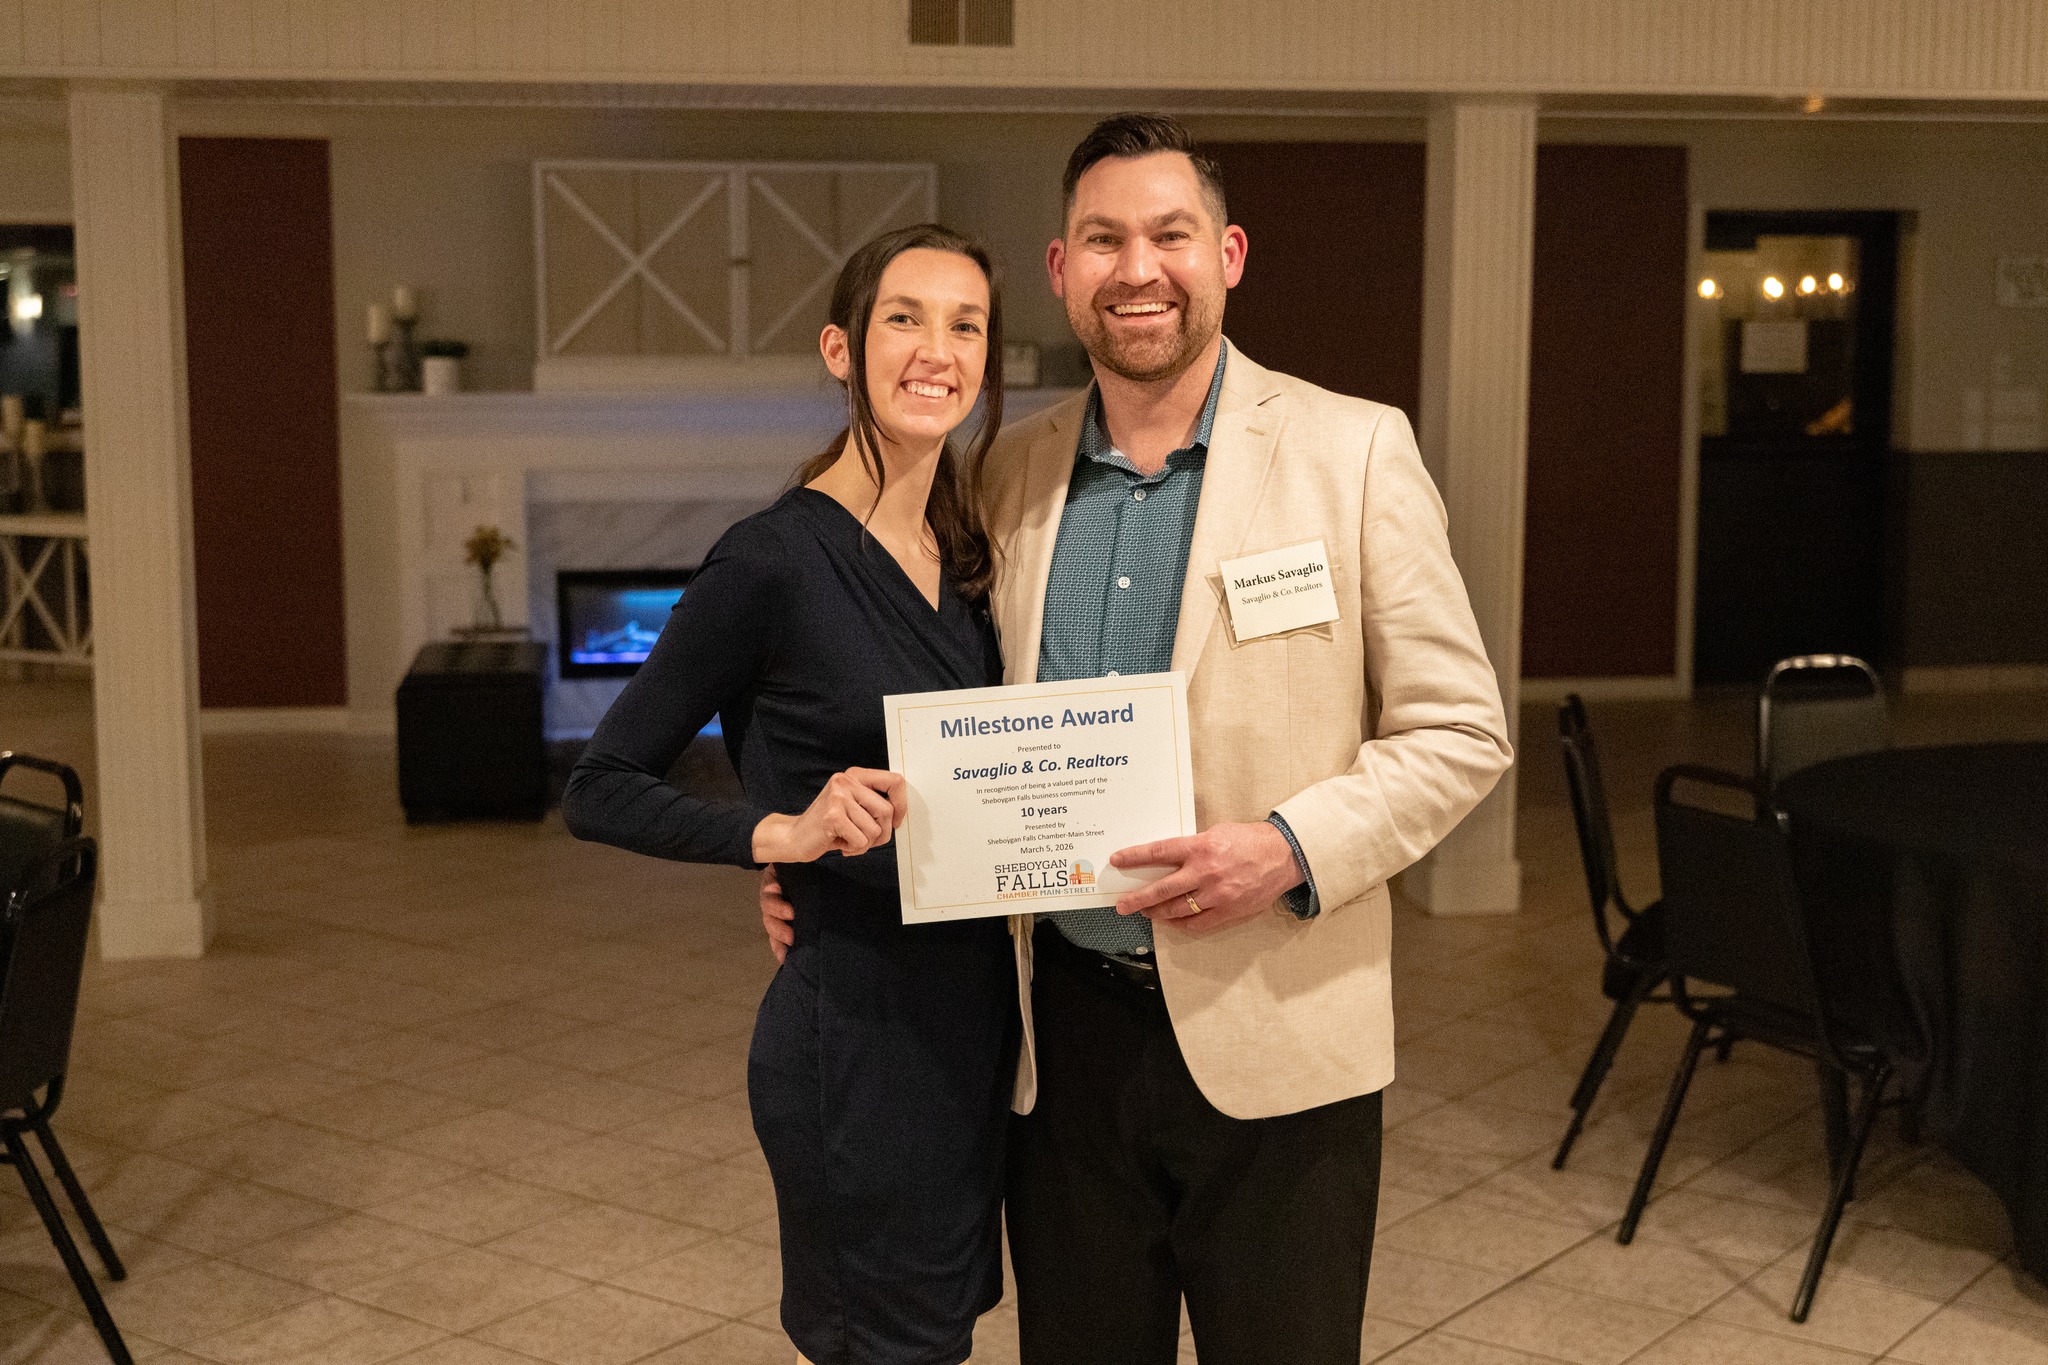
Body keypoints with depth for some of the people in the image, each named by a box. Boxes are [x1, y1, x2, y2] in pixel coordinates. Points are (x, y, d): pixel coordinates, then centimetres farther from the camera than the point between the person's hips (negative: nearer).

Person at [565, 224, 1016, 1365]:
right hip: (854, 1036, -7)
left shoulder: (964, 557, 6)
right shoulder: (775, 559, -15)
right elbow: (601, 789, -12)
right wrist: (784, 833, -25)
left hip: (975, 1016, 7)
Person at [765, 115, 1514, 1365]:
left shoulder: (1354, 451, -5)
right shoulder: (1014, 473, 6)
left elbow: (1461, 729, -4)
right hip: (1063, 1027, 4)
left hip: (1271, 1035, -3)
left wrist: (1293, 848, -19)